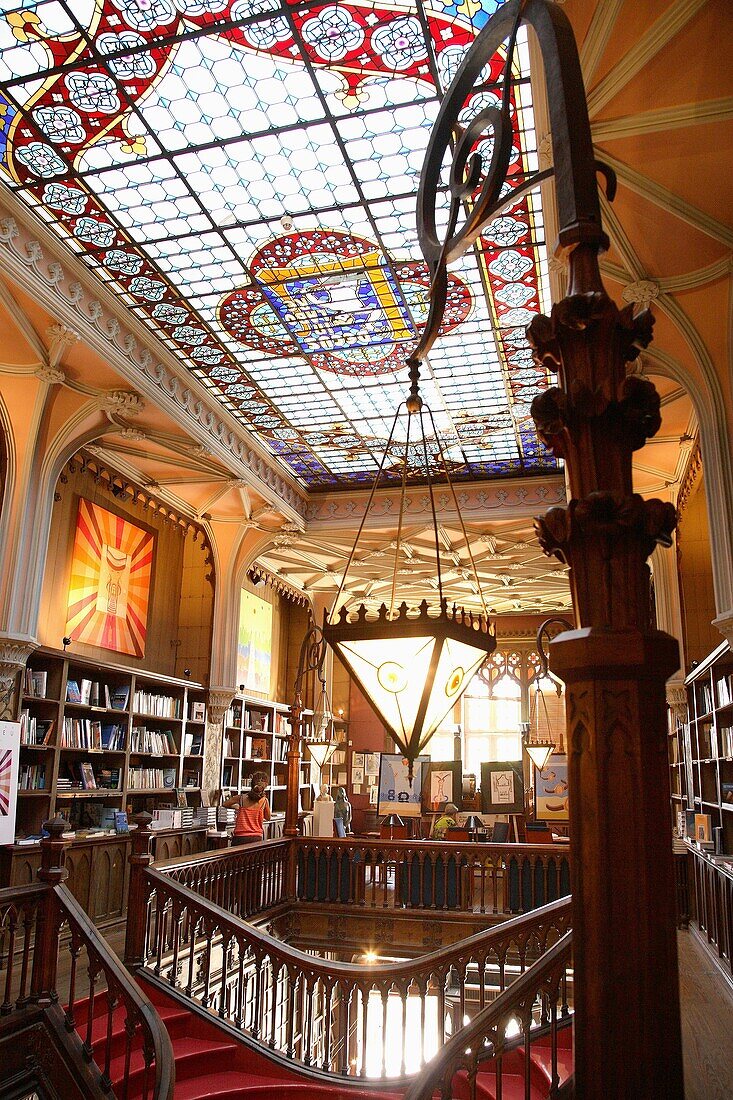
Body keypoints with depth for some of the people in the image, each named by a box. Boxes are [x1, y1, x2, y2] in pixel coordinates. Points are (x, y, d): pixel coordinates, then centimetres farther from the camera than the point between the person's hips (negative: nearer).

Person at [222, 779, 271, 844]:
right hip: (256, 838, 0)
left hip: (240, 837, 0)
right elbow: (268, 818, 13)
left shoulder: (241, 798, -1)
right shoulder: (264, 801, -3)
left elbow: (224, 804, 15)